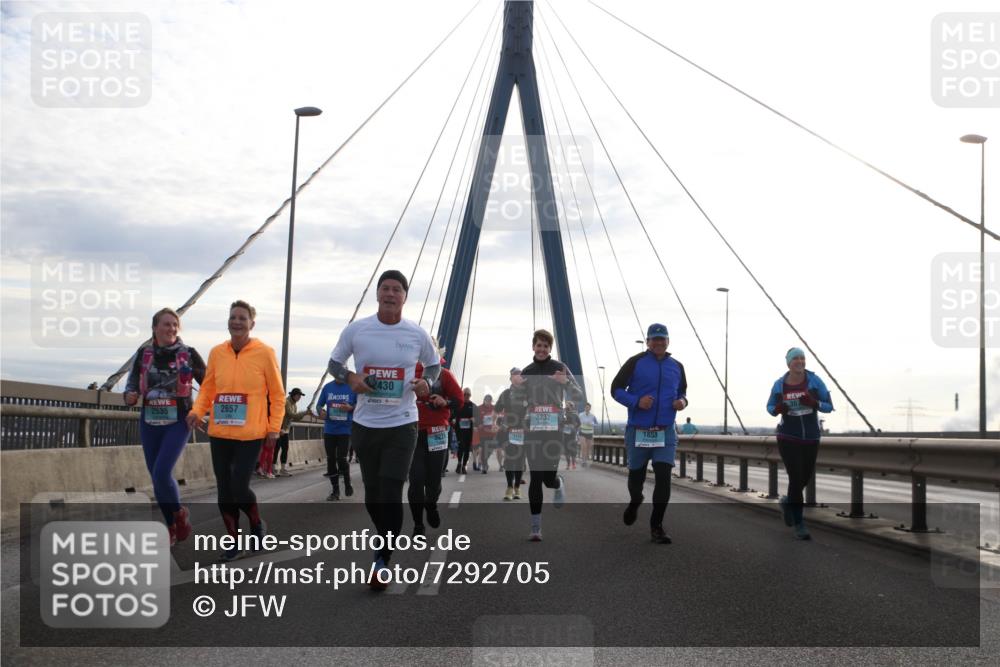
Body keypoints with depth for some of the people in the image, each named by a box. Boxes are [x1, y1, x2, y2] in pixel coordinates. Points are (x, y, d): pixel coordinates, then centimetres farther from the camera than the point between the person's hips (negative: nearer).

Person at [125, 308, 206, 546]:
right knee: (156, 477, 9)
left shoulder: (188, 354, -5)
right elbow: (132, 383, 9)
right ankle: (172, 527, 26)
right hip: (149, 423, 4)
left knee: (162, 473, -17)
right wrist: (130, 395, -13)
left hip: (178, 422, -4)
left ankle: (179, 513, 10)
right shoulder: (144, 354, 4)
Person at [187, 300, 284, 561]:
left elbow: (277, 394, 0)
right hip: (219, 433, 4)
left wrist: (274, 427, -4)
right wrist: (197, 411, -6)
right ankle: (234, 540, 24)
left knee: (239, 489, -9)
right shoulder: (217, 353, 4)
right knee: (224, 490, 8)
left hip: (250, 434, -4)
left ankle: (257, 523, 22)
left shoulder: (264, 353, -5)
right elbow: (207, 388, 12)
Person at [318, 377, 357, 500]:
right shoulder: (327, 387, 5)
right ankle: (335, 490, 16)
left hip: (346, 430, -3)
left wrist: (351, 408, -18)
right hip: (329, 430, 3)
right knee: (331, 460, 5)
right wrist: (321, 412, -11)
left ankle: (348, 484, 17)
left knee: (341, 458, -10)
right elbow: (319, 404, 11)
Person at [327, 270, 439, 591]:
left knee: (390, 493, -11)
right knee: (372, 495, 12)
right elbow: (334, 362, 8)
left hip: (402, 424, -2)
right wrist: (349, 378, -13)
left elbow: (434, 364, 13)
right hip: (365, 423, 2)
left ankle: (382, 560, 1)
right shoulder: (356, 330, -4)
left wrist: (427, 382, -9)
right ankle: (388, 543, 36)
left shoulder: (417, 334, -4)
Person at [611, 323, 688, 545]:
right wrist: (636, 401, -18)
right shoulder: (636, 362, -3)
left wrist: (682, 401, -1)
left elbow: (682, 392, 23)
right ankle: (635, 502, 46)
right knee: (636, 476, 12)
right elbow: (616, 389, -2)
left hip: (666, 433, 2)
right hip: (638, 431, -2)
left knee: (663, 477, -10)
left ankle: (656, 526, 0)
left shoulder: (676, 366, 9)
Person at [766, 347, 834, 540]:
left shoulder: (814, 380, -7)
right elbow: (770, 407, 9)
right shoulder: (779, 384, -5)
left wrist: (814, 403, -24)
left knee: (806, 477, 15)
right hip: (788, 438, -2)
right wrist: (777, 409, -15)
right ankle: (798, 523, 6)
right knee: (796, 478, -8)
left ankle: (788, 501, 46)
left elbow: (829, 406, -4)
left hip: (811, 437, 2)